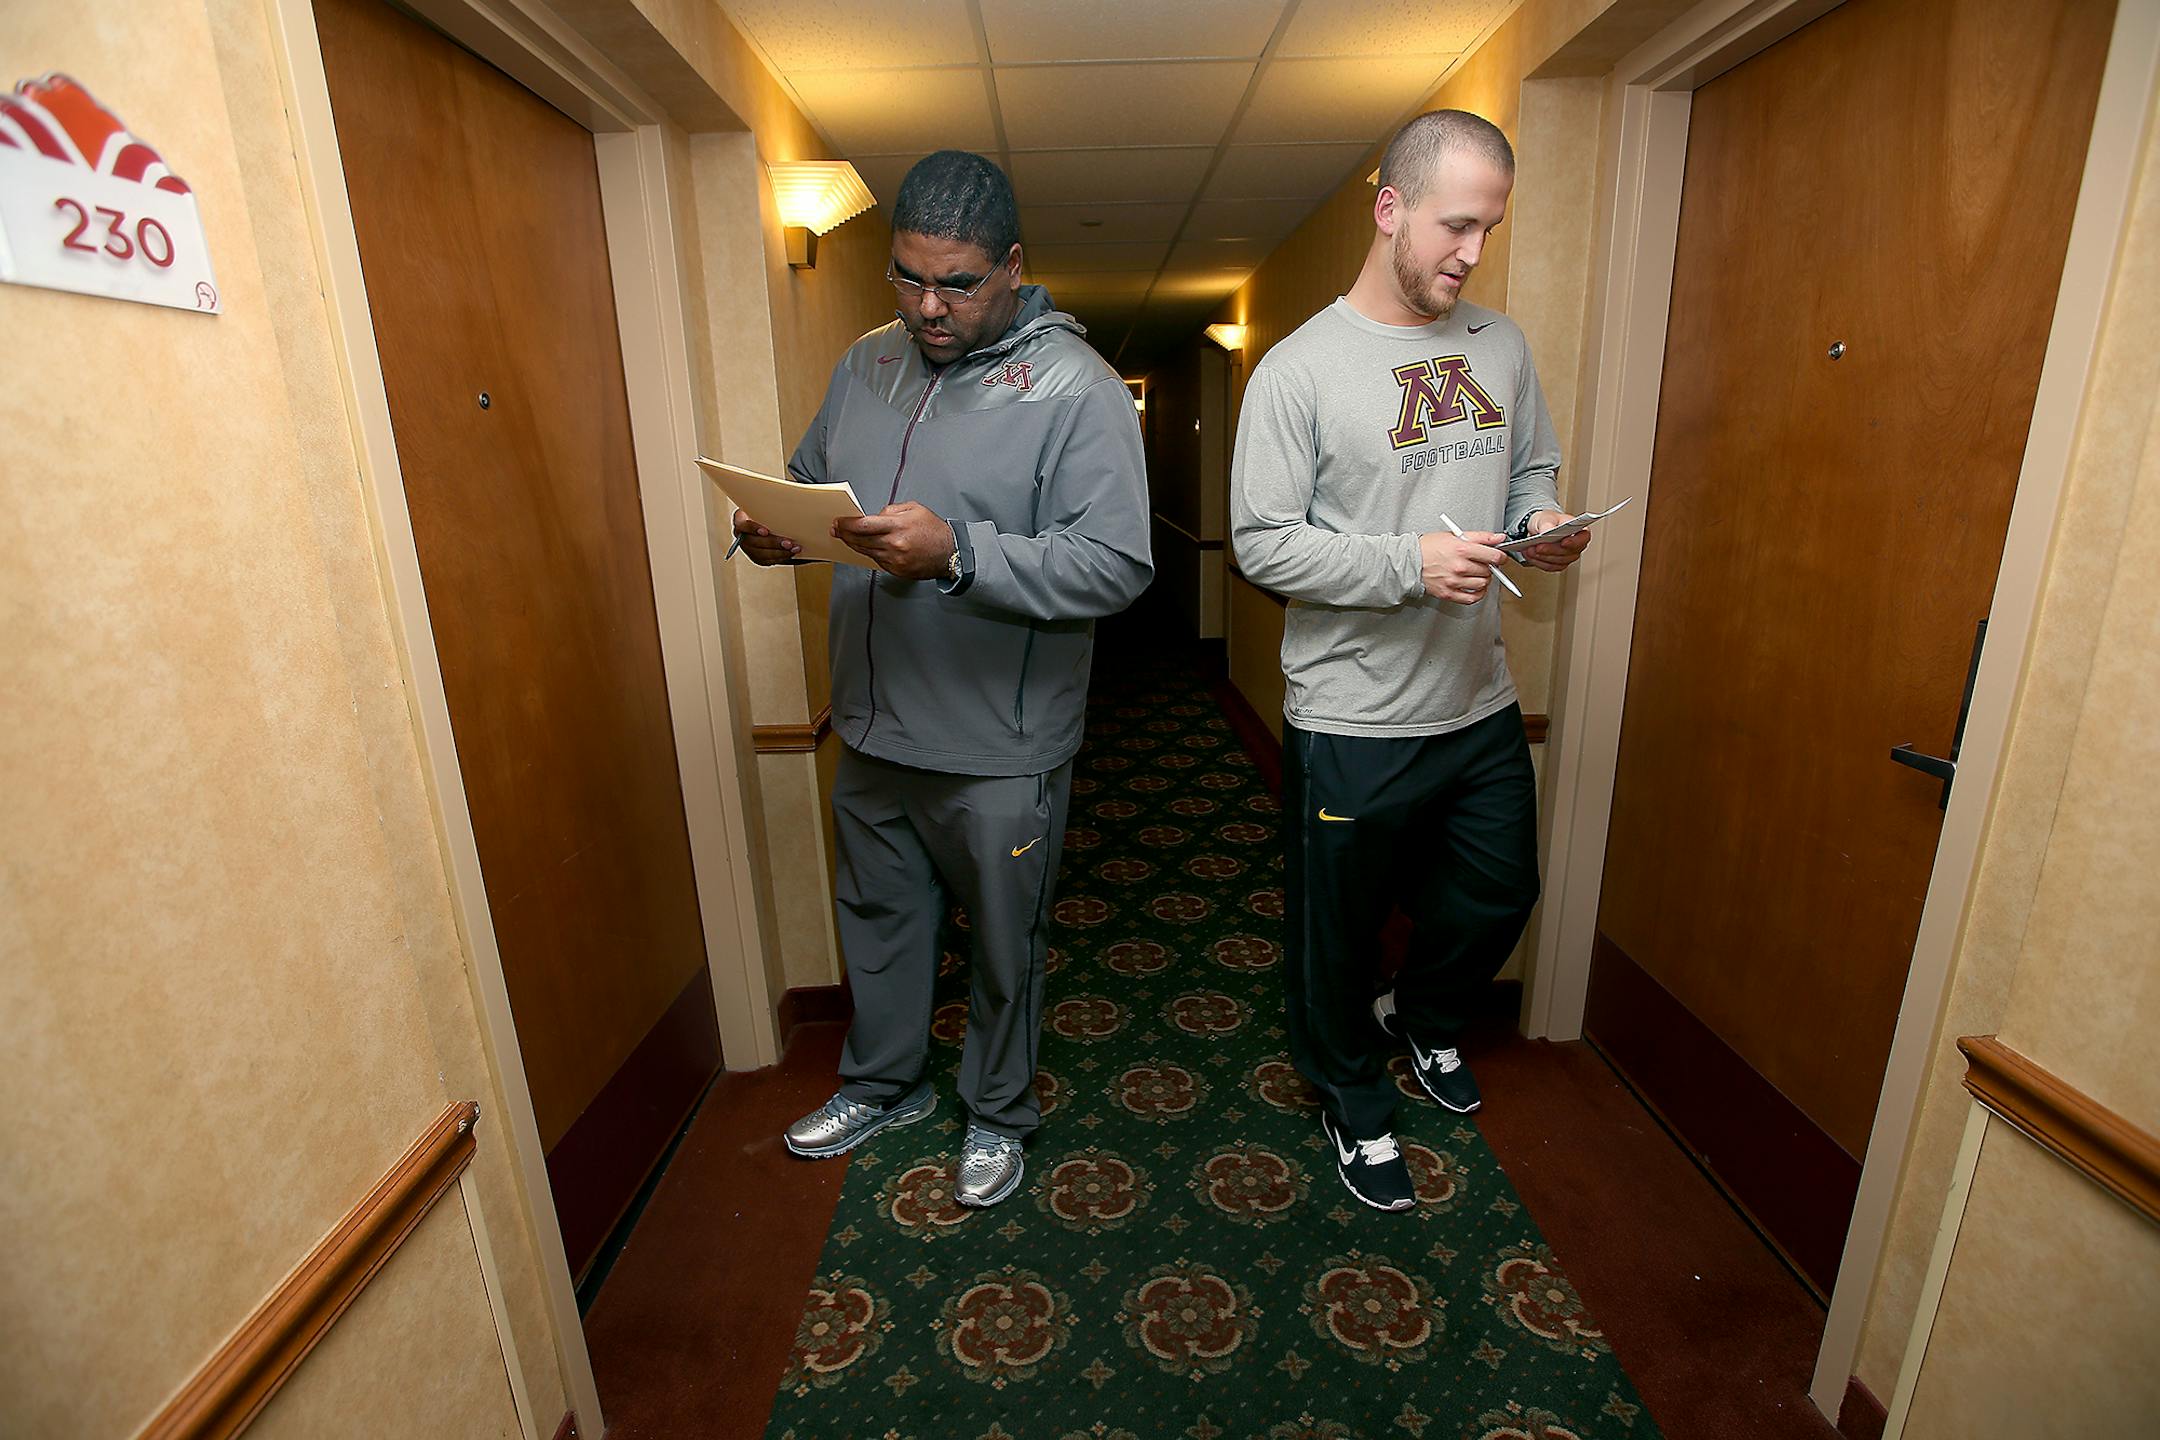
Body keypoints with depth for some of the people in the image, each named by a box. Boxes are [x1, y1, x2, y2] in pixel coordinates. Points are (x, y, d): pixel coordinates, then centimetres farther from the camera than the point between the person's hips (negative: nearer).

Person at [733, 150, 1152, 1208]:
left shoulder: (1075, 387, -14)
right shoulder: (867, 364, 6)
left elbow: (1116, 564, -22)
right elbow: (807, 480, 16)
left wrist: (958, 554, -33)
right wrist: (771, 527, -8)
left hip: (998, 750, -6)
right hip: (871, 727, 6)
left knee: (1004, 944, 14)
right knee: (877, 915, 23)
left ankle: (998, 1113, 41)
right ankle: (883, 1084, 50)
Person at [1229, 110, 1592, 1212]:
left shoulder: (1501, 346, 7)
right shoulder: (1300, 369, -12)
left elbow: (1531, 470, 18)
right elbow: (1261, 544, -15)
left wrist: (1540, 521, -5)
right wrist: (1410, 564, -24)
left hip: (1481, 706, 6)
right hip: (1352, 721, -6)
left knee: (1498, 896, 22)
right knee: (1340, 931, 13)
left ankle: (1423, 1017, 53)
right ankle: (1354, 1099, 41)